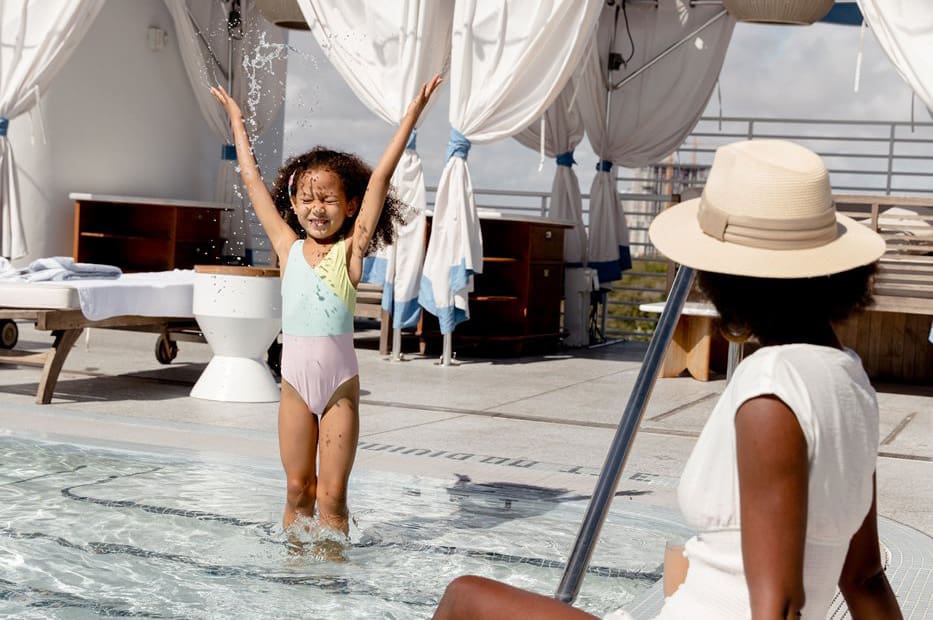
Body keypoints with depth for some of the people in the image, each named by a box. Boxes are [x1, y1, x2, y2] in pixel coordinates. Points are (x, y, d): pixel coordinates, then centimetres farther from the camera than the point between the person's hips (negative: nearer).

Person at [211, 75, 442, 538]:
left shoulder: (350, 250, -3)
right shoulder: (288, 247, 3)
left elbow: (380, 177, -7)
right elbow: (251, 178, 12)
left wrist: (413, 112, -9)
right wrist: (236, 120, 20)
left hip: (340, 382, -2)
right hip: (295, 381, 2)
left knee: (332, 495, 2)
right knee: (297, 490, 10)